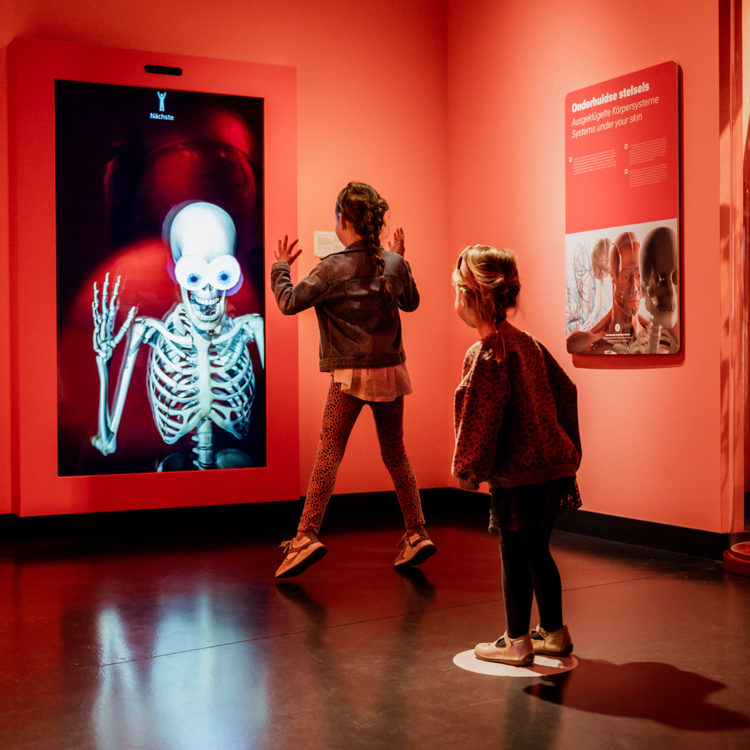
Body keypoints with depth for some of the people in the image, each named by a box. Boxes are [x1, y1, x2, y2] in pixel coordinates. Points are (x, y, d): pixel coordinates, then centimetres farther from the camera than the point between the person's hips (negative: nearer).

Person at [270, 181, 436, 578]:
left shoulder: (333, 268, -12)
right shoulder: (394, 263, 3)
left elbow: (289, 303, -12)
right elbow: (411, 302, 21)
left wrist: (280, 266, 6)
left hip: (351, 375, -5)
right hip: (391, 371, 5)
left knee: (328, 455, -4)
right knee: (395, 456, 14)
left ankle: (307, 537, -9)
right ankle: (416, 534, 17)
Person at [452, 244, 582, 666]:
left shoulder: (485, 355, -16)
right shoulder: (529, 344, 9)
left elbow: (479, 419, -18)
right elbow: (565, 390, 16)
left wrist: (468, 470, -5)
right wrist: (568, 451, 23)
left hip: (516, 473, -8)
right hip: (552, 465, 8)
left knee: (515, 557, 5)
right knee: (538, 551, 19)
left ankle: (516, 643, 16)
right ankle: (554, 633, 29)